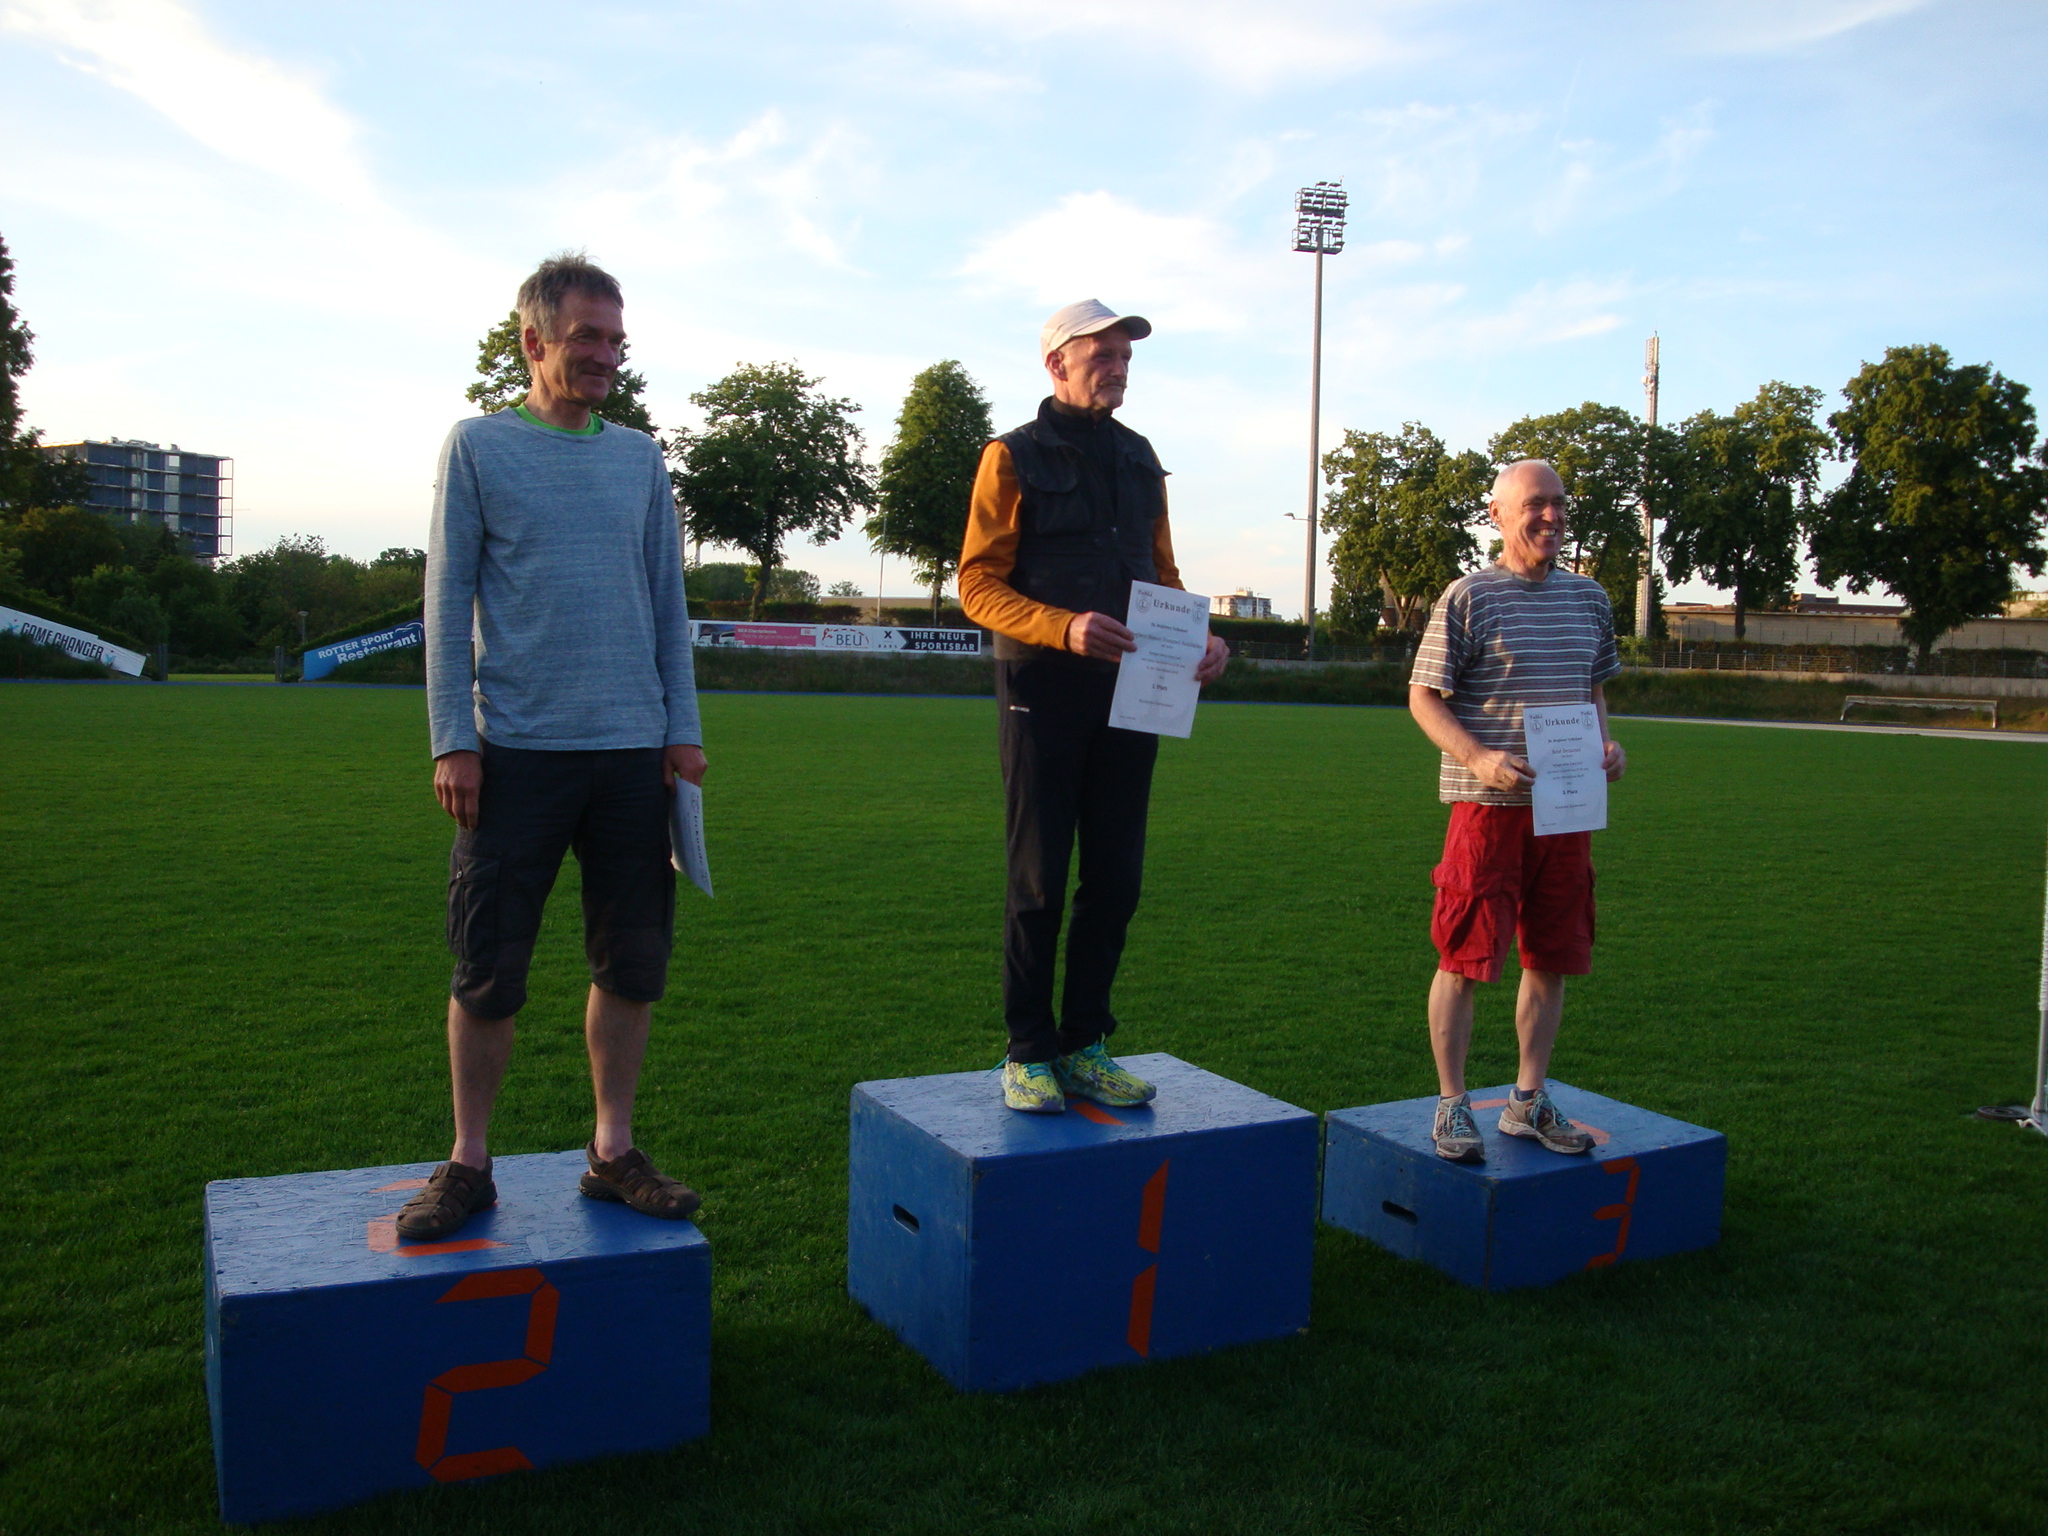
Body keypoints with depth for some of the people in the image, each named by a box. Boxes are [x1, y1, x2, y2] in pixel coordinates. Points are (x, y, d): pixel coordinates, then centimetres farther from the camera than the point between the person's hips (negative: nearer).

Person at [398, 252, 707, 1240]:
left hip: (632, 751, 3)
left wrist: (682, 729, 6)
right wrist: (453, 741, -6)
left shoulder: (639, 458, 12)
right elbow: (448, 602, 1)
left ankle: (613, 1152, 19)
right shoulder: (480, 446, 4)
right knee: (489, 969, 2)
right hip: (516, 751, -3)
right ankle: (468, 1162, 17)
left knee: (633, 962, 6)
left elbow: (668, 602, 13)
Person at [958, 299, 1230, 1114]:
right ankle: (1028, 1053, 12)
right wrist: (1064, 627, -23)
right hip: (1044, 688, -5)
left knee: (1115, 879, 7)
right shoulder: (1014, 457, -1)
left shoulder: (1138, 458, 16)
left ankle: (1084, 1045, 19)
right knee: (1039, 881, 0)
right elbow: (978, 586, -7)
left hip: (1129, 690, 5)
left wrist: (1198, 636, 0)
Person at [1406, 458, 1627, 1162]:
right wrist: (1479, 759, -19)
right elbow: (1423, 696, -5)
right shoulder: (1469, 596, -5)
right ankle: (1452, 1104, 10)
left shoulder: (1588, 597, 12)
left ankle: (1529, 1099, 25)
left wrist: (1604, 742, 3)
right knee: (1465, 956, -3)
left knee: (1553, 957, 11)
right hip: (1488, 806, -6)